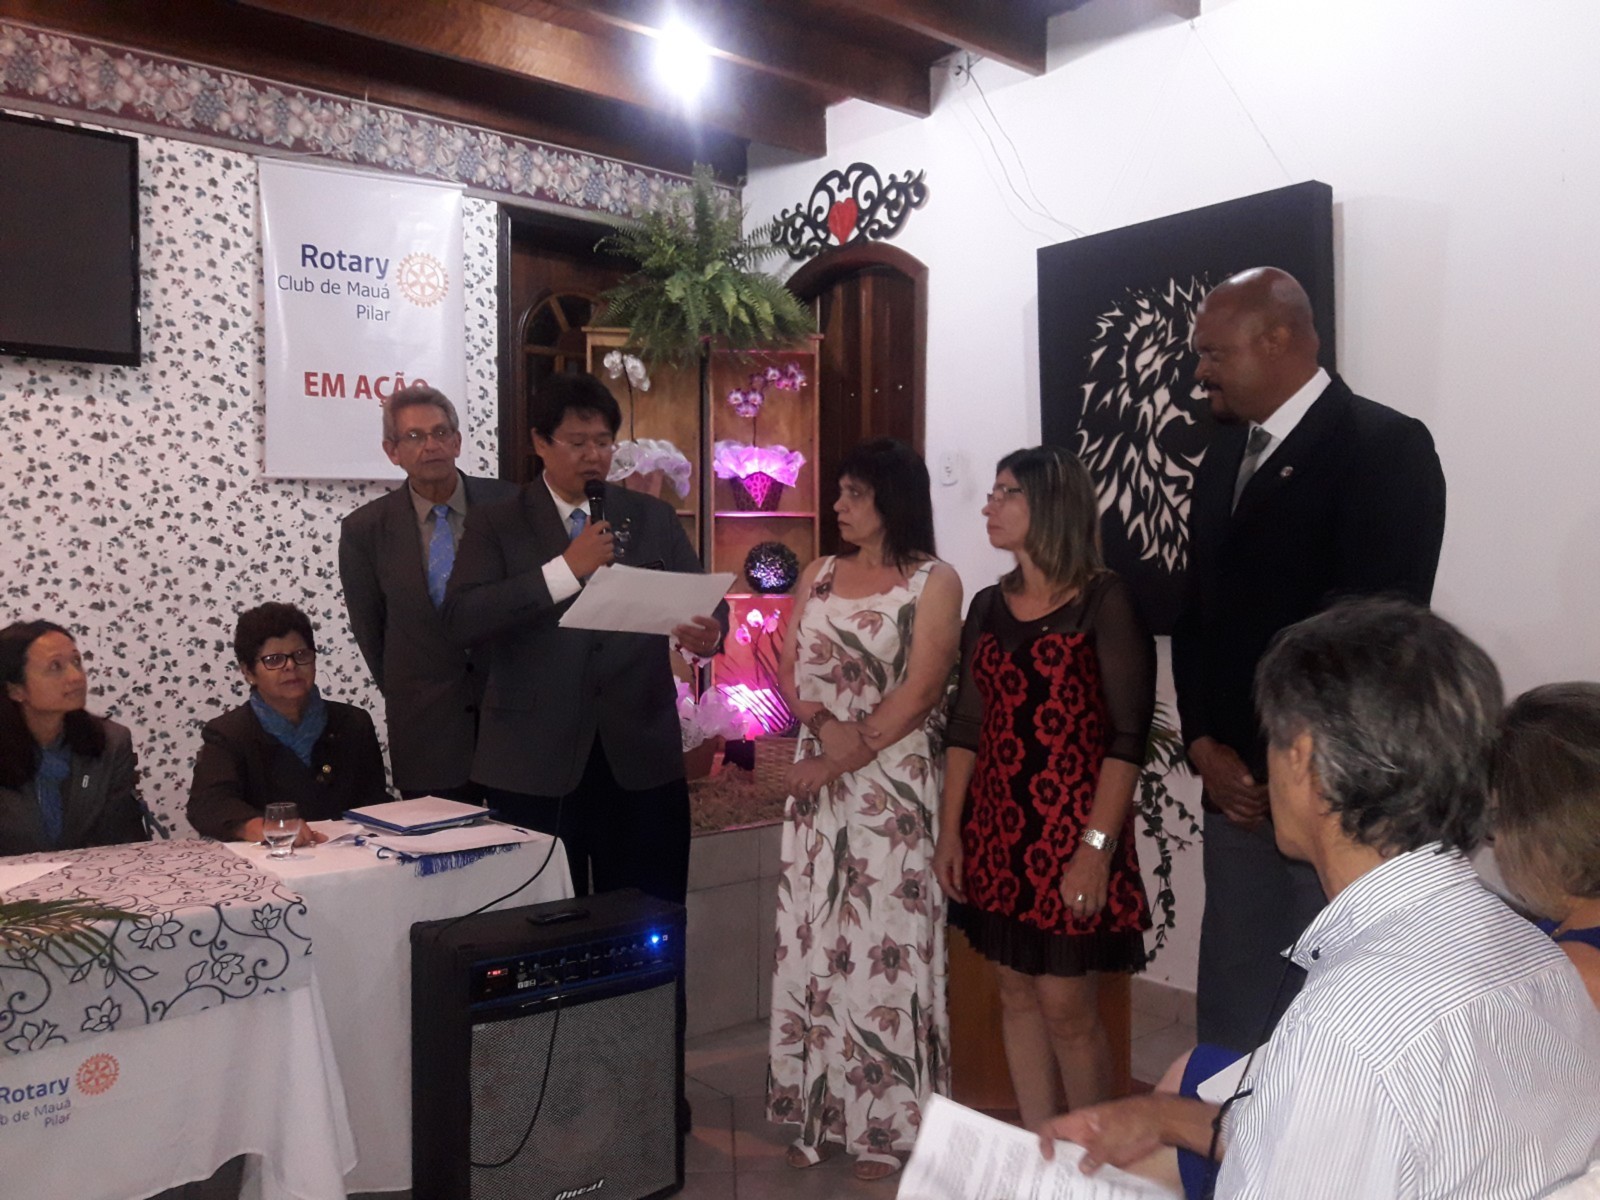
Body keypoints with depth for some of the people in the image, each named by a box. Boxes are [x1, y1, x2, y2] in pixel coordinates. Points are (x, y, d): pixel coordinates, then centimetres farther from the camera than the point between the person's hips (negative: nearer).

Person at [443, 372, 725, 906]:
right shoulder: (495, 524, 4)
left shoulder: (653, 518, 11)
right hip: (533, 763, -1)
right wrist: (565, 570, -17)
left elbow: (702, 601, 7)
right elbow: (462, 618, -10)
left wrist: (708, 634, -17)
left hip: (641, 758, 2)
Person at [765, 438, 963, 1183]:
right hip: (818, 776, 5)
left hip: (893, 784, -5)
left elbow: (918, 692, -11)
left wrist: (844, 759, -13)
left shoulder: (934, 582, -3)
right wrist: (825, 723, -12)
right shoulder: (818, 576, 12)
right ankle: (819, 1112, 21)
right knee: (814, 940, 8)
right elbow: (787, 669, 6)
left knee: (883, 943, 1)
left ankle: (887, 1123, 15)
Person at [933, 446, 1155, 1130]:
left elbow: (1128, 735, -12)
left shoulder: (1105, 601, -7)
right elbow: (966, 727, 11)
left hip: (1071, 833, -6)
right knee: (1016, 993, 13)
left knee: (1067, 1007, 0)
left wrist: (1097, 846, -18)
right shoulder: (988, 606, 10)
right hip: (996, 832, 6)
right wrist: (949, 834, 8)